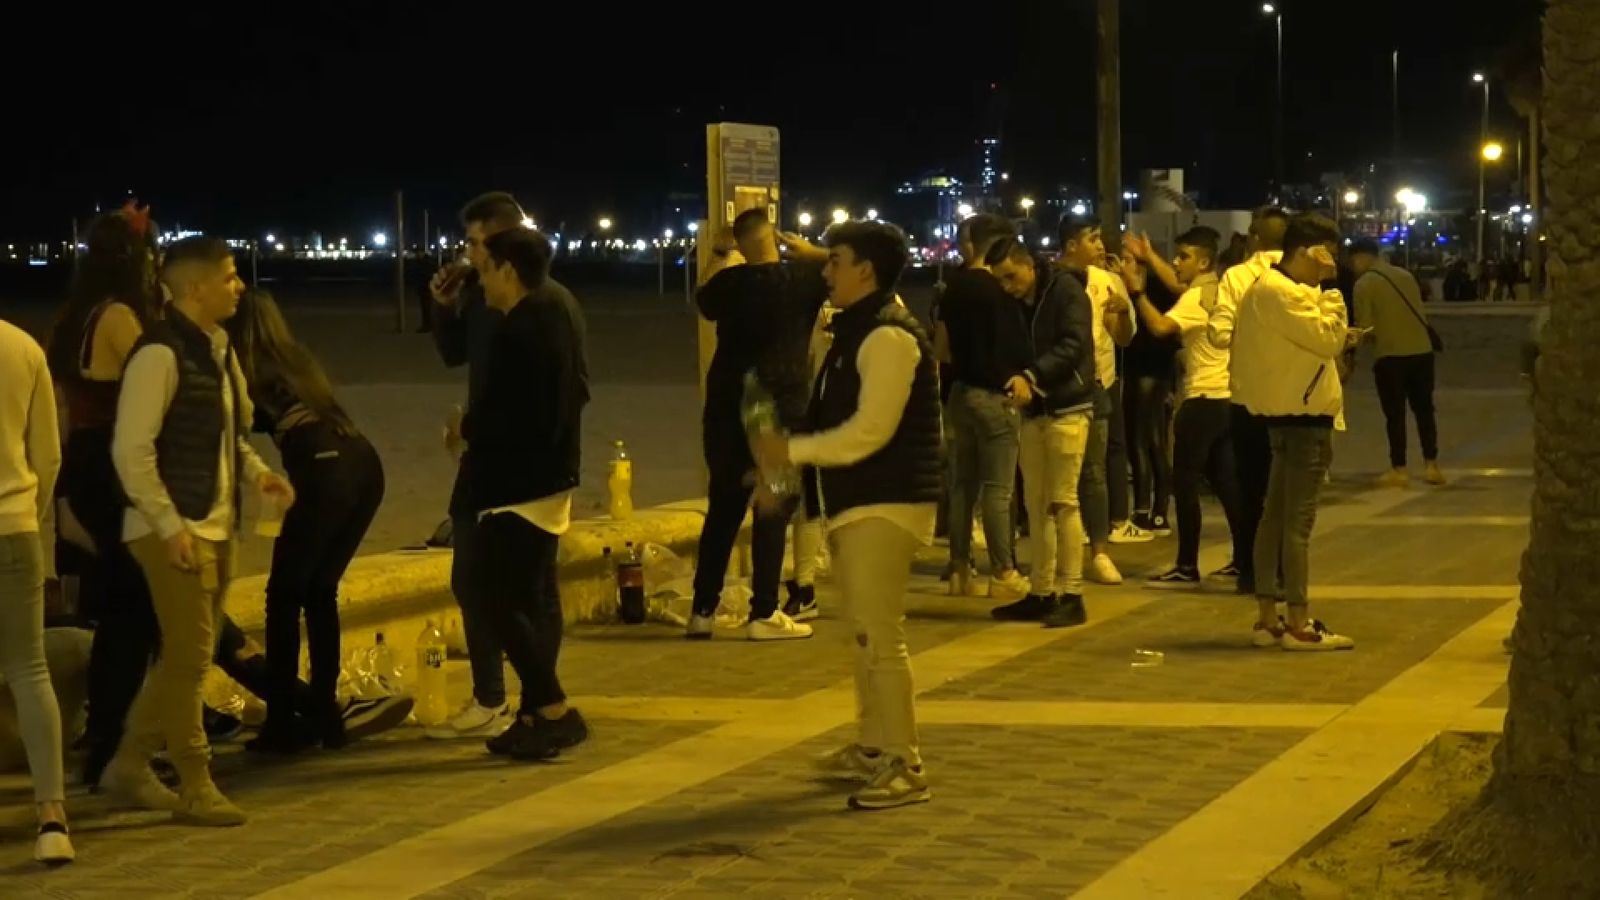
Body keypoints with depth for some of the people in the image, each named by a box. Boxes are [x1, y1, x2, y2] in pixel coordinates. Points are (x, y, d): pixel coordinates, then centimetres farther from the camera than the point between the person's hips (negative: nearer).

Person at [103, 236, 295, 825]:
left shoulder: (218, 348, 11)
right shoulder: (161, 354, -16)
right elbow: (131, 450, -19)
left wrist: (257, 473, 3)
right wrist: (169, 526, -20)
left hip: (217, 527, 9)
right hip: (175, 530, -9)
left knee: (186, 655, 14)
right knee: (190, 656, -4)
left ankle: (130, 765, 26)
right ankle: (196, 787, 6)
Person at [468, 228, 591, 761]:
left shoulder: (521, 328, -22)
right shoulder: (556, 306, 10)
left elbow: (498, 416, -23)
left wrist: (466, 427, -3)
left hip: (517, 481, -11)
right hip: (549, 475, 11)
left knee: (506, 599, -7)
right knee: (537, 597, 13)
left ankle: (553, 712, -8)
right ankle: (538, 712, 17)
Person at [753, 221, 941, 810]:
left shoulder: (888, 337, -17)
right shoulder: (854, 331, 15)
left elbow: (869, 430, -23)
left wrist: (792, 449, -17)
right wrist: (789, 459, 9)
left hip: (884, 504, -10)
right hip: (854, 502, 10)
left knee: (880, 635, -10)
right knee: (866, 633, 17)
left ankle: (904, 767, -5)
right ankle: (874, 747, 28)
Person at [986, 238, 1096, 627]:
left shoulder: (1065, 289, -6)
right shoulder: (1016, 306, 14)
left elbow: (1073, 345, -17)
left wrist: (1030, 375, -26)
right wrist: (1014, 383, -7)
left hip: (1067, 409, -7)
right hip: (1033, 411, 7)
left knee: (1063, 502, -9)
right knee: (1036, 505, 6)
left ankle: (1072, 596, -5)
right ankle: (1042, 593, 10)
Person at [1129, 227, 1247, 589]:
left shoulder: (1198, 297, -15)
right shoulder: (1218, 291, 13)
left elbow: (1160, 326, -30)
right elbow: (1178, 287, 28)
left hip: (1203, 398, -9)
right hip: (1226, 396, 9)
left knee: (1185, 482, -4)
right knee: (1224, 480, 12)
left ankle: (1187, 567, -3)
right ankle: (1243, 560, 13)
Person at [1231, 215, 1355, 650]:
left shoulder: (1271, 287, 17)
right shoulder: (1283, 293, -16)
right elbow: (1328, 339, -18)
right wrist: (1330, 299, -9)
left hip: (1287, 414, 11)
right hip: (1302, 416, -11)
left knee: (1275, 517, 11)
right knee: (1298, 521, -8)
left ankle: (1267, 619, 15)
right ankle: (1298, 623, -6)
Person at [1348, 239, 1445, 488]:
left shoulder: (1364, 283, -6)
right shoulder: (1405, 275, 10)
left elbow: (1365, 327, -8)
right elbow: (1422, 314, 13)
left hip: (1390, 355, -5)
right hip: (1422, 351, 5)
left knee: (1395, 414, 3)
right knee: (1424, 409, 13)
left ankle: (1399, 470, 3)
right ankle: (1431, 466, 13)